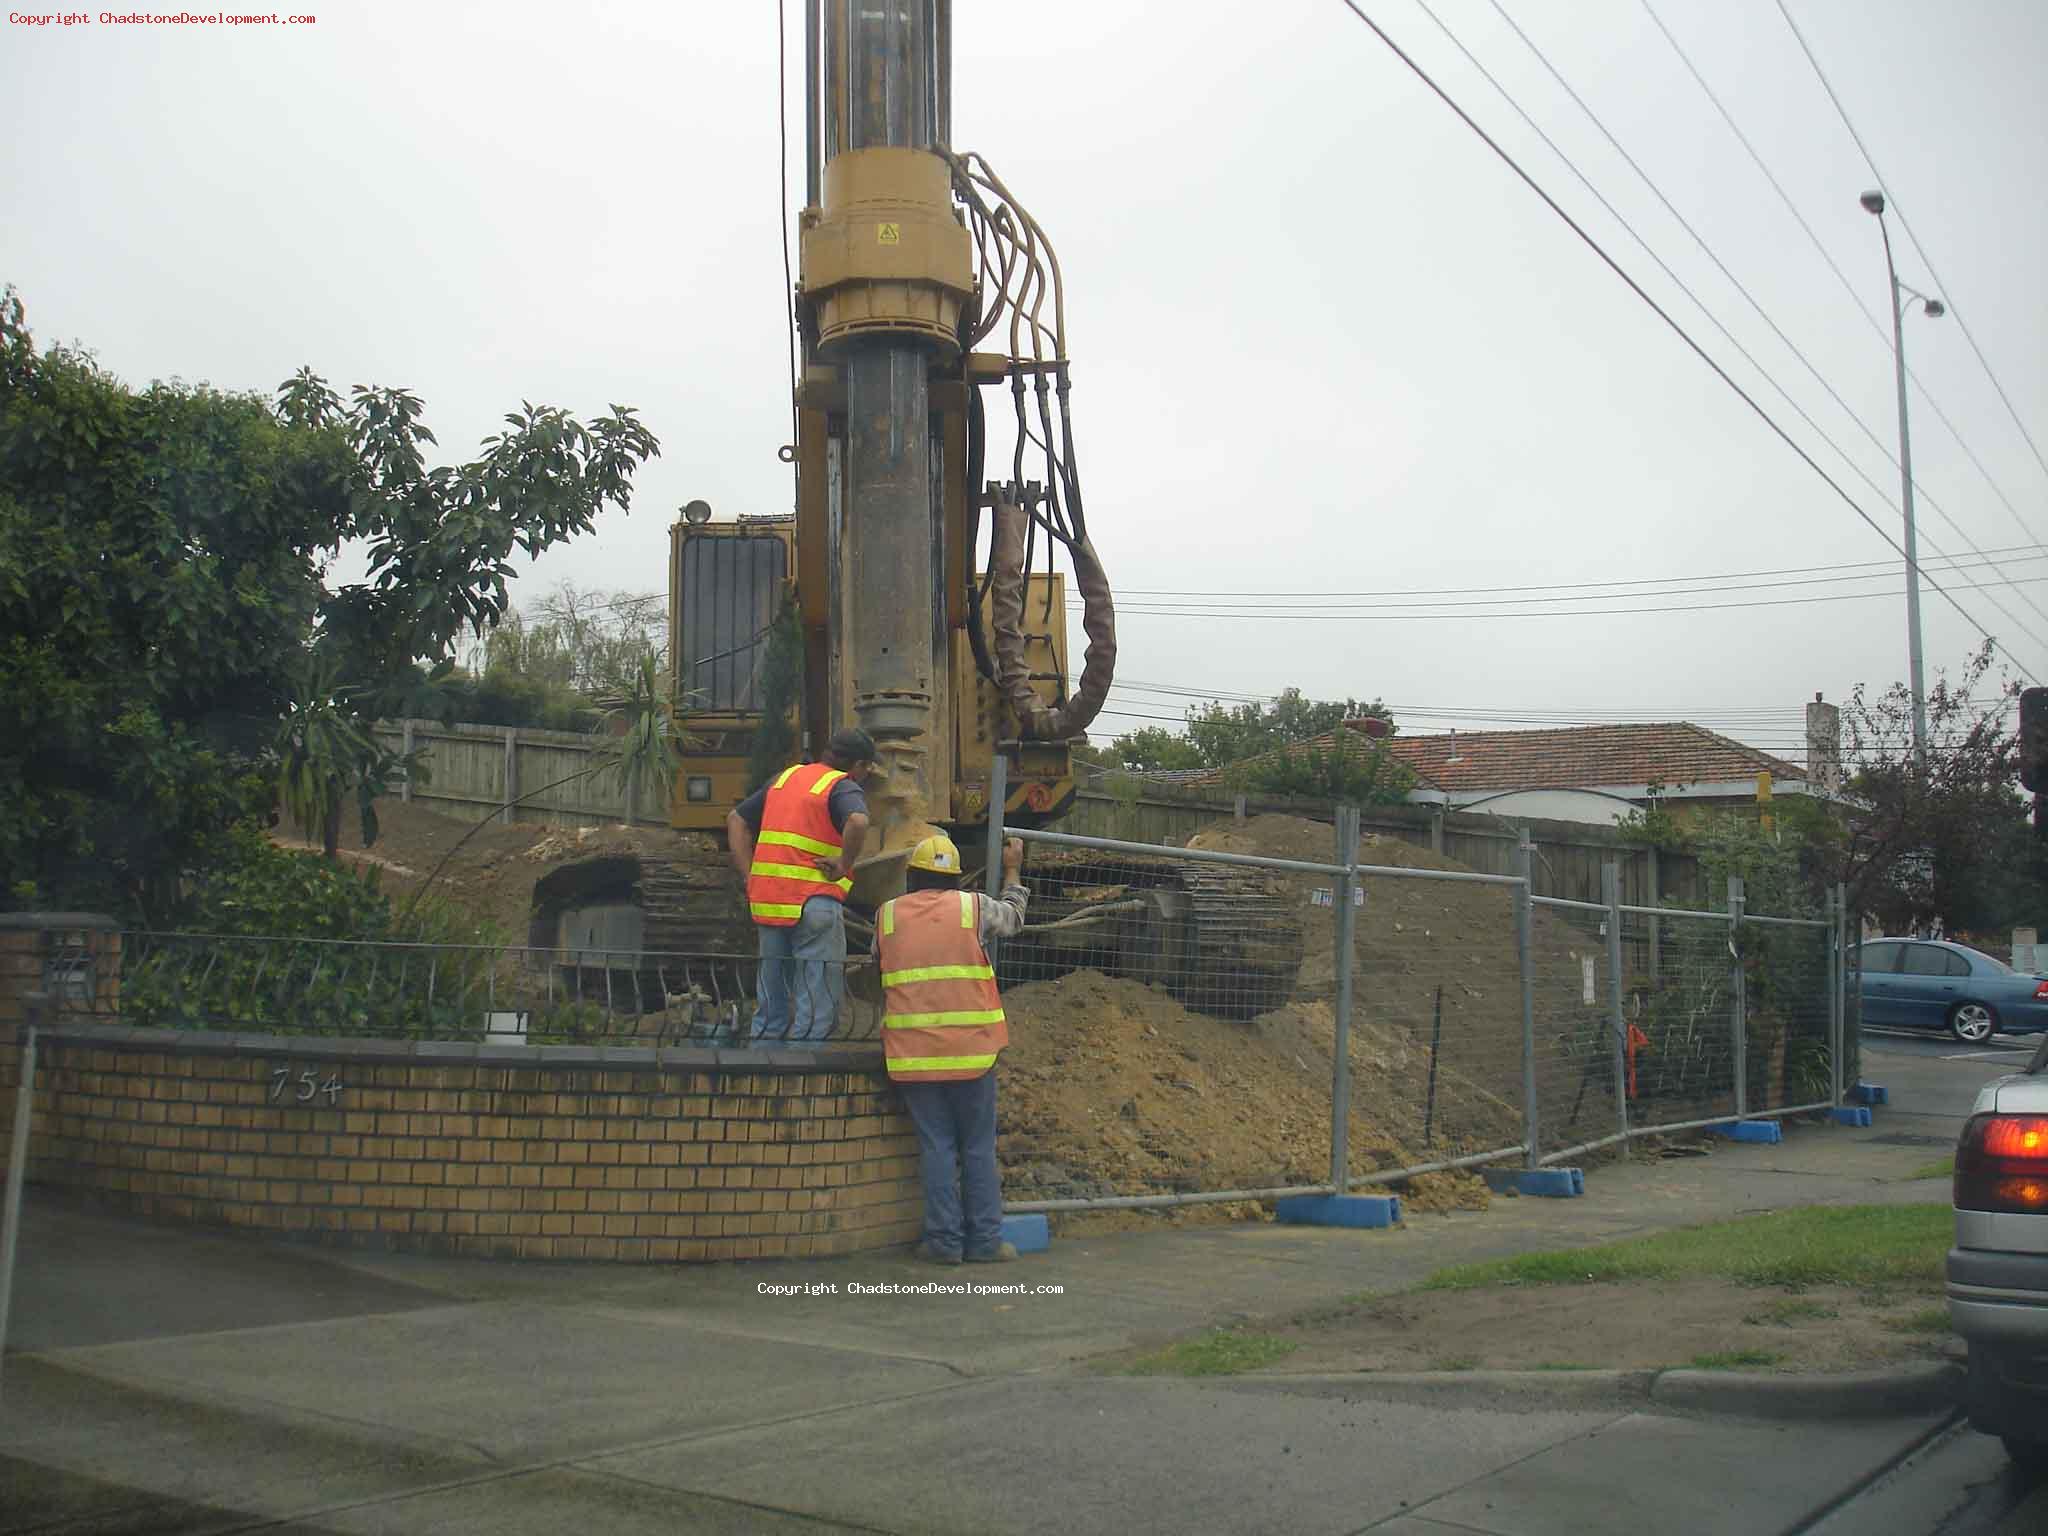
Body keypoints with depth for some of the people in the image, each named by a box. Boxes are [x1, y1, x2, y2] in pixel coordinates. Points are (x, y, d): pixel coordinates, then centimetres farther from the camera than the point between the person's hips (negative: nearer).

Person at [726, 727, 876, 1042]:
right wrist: (844, 864, -12)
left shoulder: (785, 777, 19)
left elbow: (736, 820, 22)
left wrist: (749, 876, 14)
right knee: (816, 1011, -1)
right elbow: (858, 821, -27)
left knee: (769, 1009, 16)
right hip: (814, 902, -7)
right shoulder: (843, 787, -4)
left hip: (766, 902, 7)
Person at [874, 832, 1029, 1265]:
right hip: (971, 1051, -1)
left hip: (913, 1054, 1)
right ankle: (984, 1240, 10)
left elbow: (877, 970, 20)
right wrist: (1012, 872, 36)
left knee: (936, 1146, 7)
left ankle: (945, 1239, 7)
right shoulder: (974, 907, 1)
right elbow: (1013, 917, 22)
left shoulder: (886, 915, 6)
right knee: (979, 1148, 7)